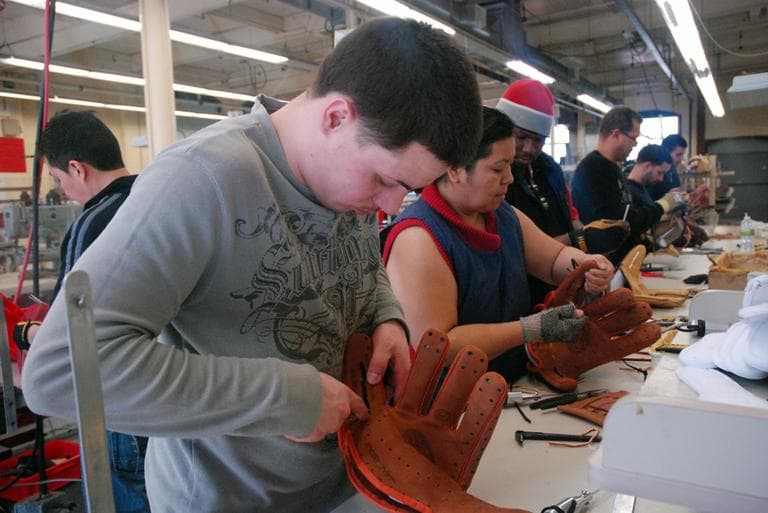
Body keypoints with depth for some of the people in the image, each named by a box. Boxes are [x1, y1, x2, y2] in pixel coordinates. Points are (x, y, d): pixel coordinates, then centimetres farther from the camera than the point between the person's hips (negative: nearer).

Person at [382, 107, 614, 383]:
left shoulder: (506, 216, 8)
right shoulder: (417, 238, -20)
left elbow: (557, 256, 21)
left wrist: (588, 265, -2)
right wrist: (532, 329, -22)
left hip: (516, 386, 8)